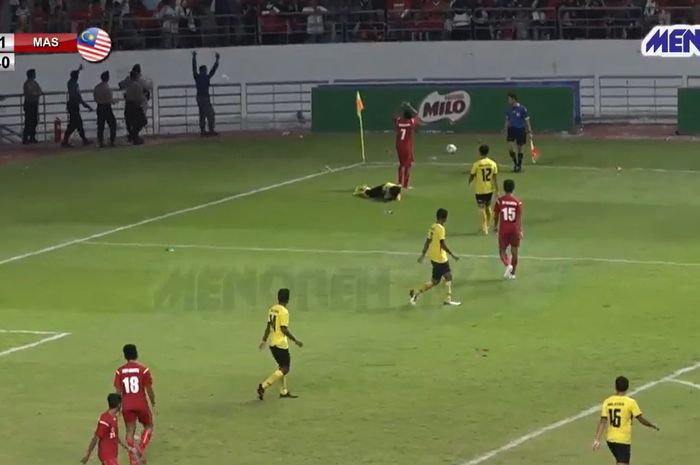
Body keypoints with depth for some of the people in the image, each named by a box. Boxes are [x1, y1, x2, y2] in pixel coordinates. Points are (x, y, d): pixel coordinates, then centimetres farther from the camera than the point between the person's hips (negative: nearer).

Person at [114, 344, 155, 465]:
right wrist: (153, 402, 12)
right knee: (148, 426, 19)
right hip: (141, 404, -2)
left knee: (130, 431, 9)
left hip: (127, 405, 2)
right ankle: (141, 449, -4)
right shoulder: (143, 370, -9)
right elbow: (149, 389, -6)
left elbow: (118, 390, 1)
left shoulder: (120, 371, -2)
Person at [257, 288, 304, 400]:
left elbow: (268, 326, 12)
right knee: (284, 369, -2)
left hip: (272, 343, 9)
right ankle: (263, 386, -12)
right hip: (281, 344, -9)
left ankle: (284, 391, 21)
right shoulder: (284, 312, -17)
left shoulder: (272, 309, 7)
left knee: (283, 366, 19)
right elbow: (284, 329, -20)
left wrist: (264, 340, 20)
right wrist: (295, 340, -13)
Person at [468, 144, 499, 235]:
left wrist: (470, 181, 18)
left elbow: (471, 177, -5)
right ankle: (487, 226, 32)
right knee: (488, 207, 21)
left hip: (479, 190, -4)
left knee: (482, 209, 4)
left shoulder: (476, 164, -14)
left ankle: (484, 228, 1)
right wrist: (497, 191, 2)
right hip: (490, 189, 4)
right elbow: (495, 178, -3)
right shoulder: (493, 164, -5)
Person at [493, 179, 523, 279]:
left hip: (503, 229, -1)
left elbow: (496, 215, 2)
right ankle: (512, 273, 19)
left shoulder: (500, 201, -6)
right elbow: (519, 217, -9)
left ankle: (508, 265, -18)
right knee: (514, 251, 12)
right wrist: (520, 230, -9)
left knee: (502, 250, 9)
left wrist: (495, 226, 18)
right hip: (514, 229, 1)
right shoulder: (517, 202, -6)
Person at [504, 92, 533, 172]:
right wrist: (506, 131, 10)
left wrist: (529, 132, -7)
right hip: (511, 129, 3)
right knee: (510, 148, -11)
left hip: (520, 130, -3)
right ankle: (515, 163, 11)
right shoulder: (509, 108, 2)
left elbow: (527, 121, -5)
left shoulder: (522, 108, -11)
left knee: (519, 149, 5)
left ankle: (519, 166, 21)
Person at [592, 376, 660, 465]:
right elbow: (641, 419, -6)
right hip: (624, 440, -6)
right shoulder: (630, 402, -11)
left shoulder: (607, 402, 0)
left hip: (611, 440, 6)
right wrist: (653, 426, 13)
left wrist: (597, 439, -7)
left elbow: (602, 421, -5)